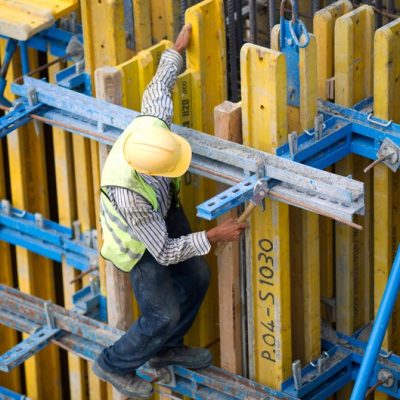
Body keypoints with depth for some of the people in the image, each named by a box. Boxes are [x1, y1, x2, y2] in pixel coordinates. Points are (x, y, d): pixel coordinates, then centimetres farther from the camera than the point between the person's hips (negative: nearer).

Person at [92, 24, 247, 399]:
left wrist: (177, 50, 6)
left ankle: (166, 349, 43)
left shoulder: (152, 121, -35)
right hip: (140, 240, -7)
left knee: (196, 277, 18)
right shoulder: (128, 195, -46)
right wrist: (214, 235, -29)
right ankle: (114, 364, 30)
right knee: (164, 314, 2)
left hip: (166, 211, 7)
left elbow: (158, 87, -9)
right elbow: (165, 252, -33)